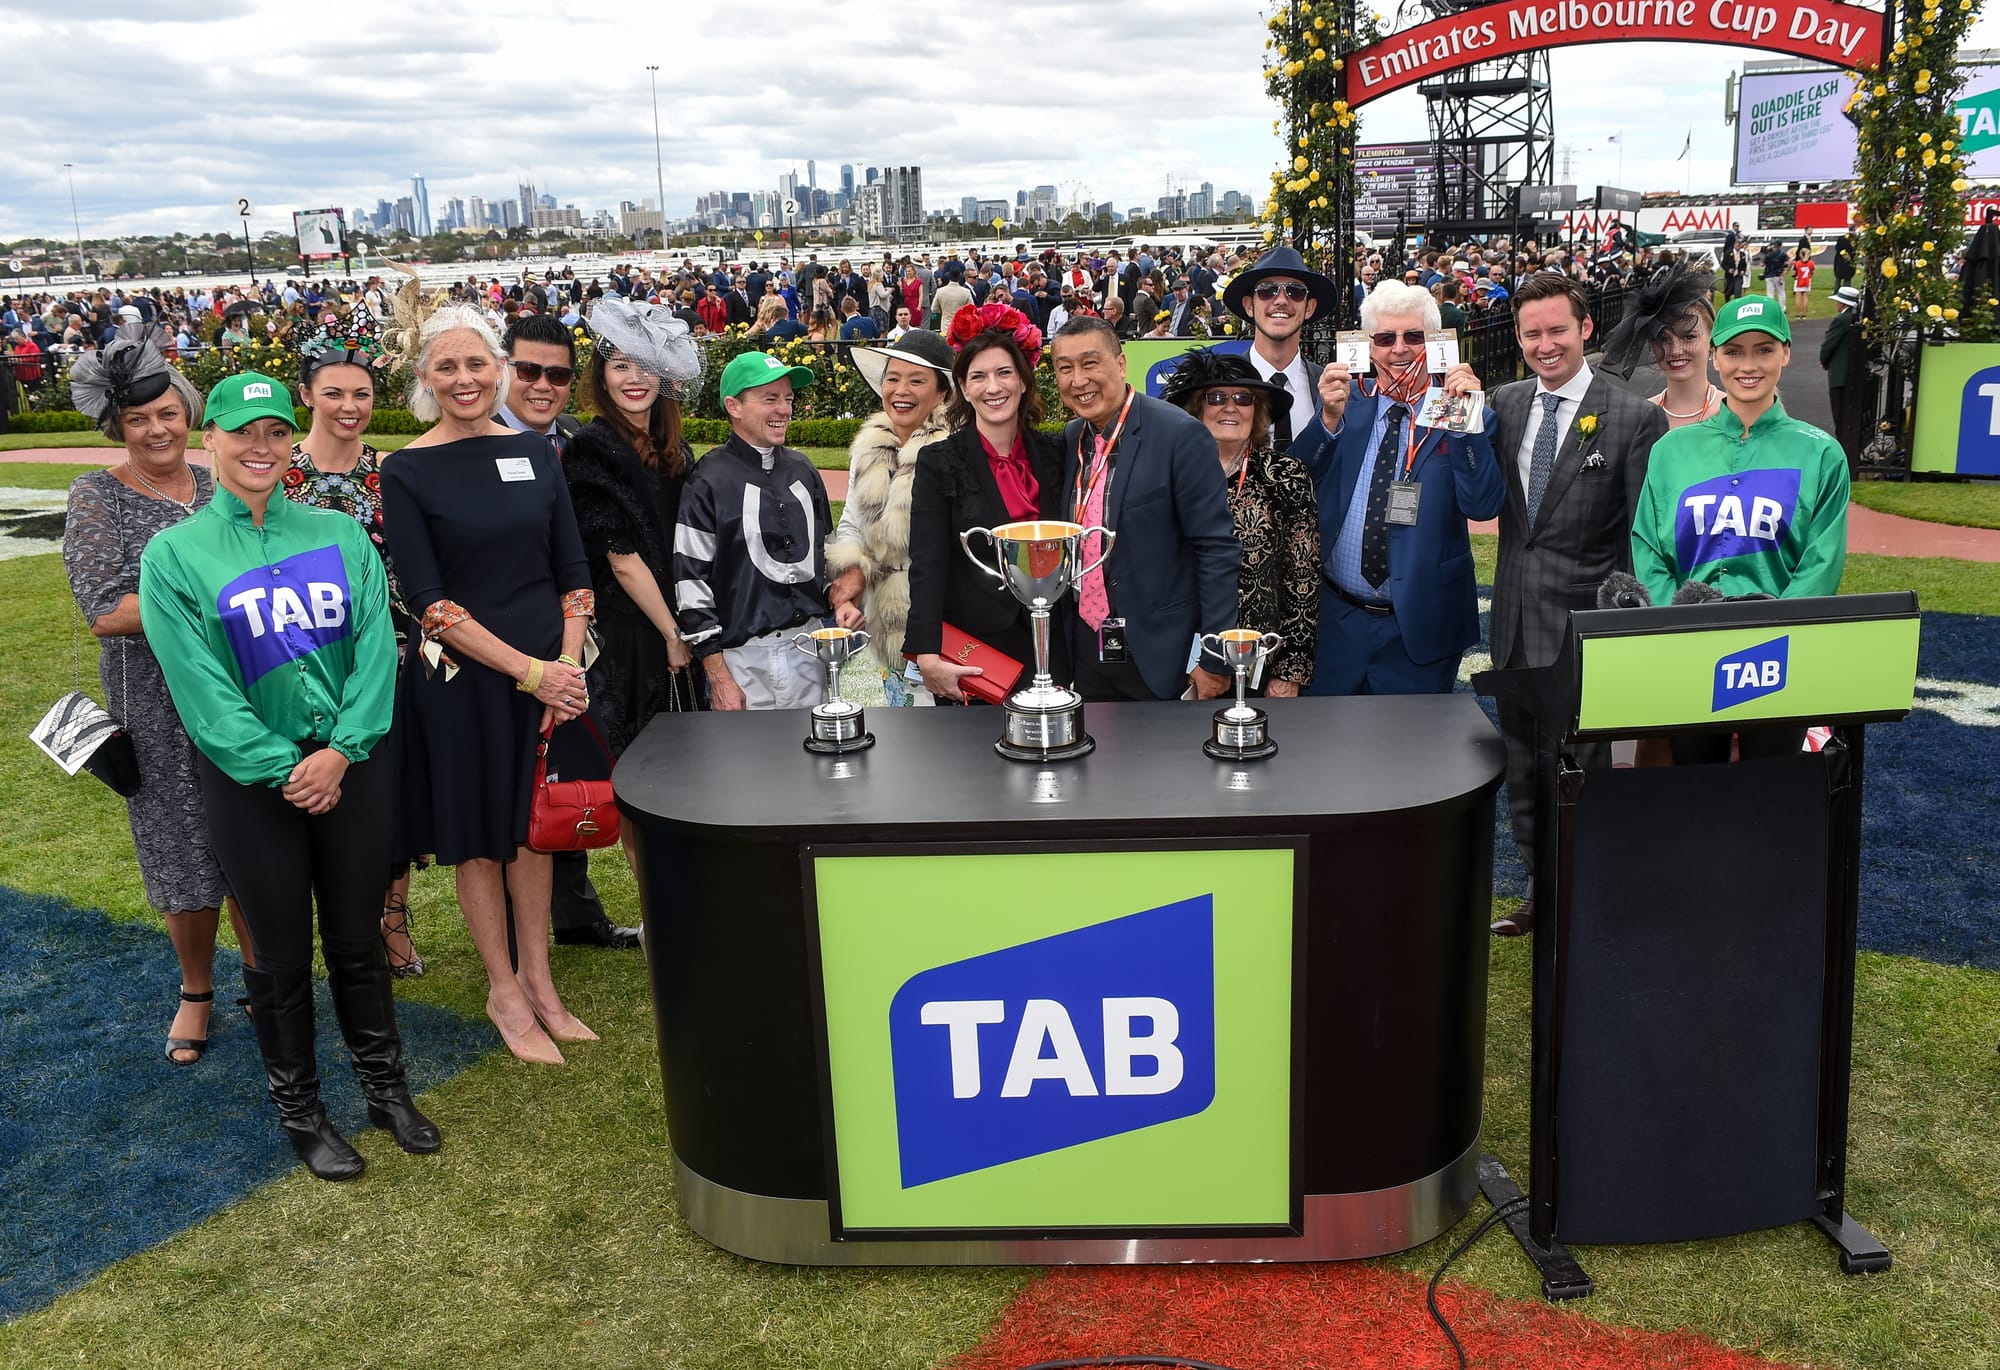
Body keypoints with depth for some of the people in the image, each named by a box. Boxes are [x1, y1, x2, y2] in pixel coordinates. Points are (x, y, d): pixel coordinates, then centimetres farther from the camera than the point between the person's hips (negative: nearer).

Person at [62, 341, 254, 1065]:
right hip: (157, 705, -3)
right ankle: (196, 991, 28)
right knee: (184, 851, 8)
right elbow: (105, 613, -15)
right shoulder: (98, 496, -5)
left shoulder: (217, 485, 6)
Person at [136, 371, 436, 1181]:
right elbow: (200, 686, -10)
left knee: (357, 941, 13)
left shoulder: (341, 536, 3)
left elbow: (375, 649, -4)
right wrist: (283, 770, -15)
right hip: (251, 780, -2)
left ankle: (386, 1088, 31)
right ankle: (299, 1112, 27)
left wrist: (342, 750, -15)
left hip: (352, 766, 2)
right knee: (282, 956, 9)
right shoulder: (174, 555, -4)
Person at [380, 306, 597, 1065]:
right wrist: (528, 670, -17)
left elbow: (572, 568, 5)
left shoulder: (535, 451, 4)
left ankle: (538, 981, 29)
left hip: (549, 672, 3)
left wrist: (569, 663, -8)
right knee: (478, 834, 9)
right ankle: (503, 990, 25)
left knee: (534, 825, 14)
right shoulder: (407, 472, -7)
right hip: (462, 678, -3)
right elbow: (426, 599, -11)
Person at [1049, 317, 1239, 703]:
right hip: (1087, 653, 6)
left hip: (1158, 656, -5)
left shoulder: (1181, 435, -14)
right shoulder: (1070, 440, 6)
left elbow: (1217, 550, -14)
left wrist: (1213, 658, -16)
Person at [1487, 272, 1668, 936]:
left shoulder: (1636, 418, -10)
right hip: (1516, 625, 6)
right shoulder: (1504, 404, 6)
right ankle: (1542, 893, 34)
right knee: (1523, 771, 17)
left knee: (1581, 770, 6)